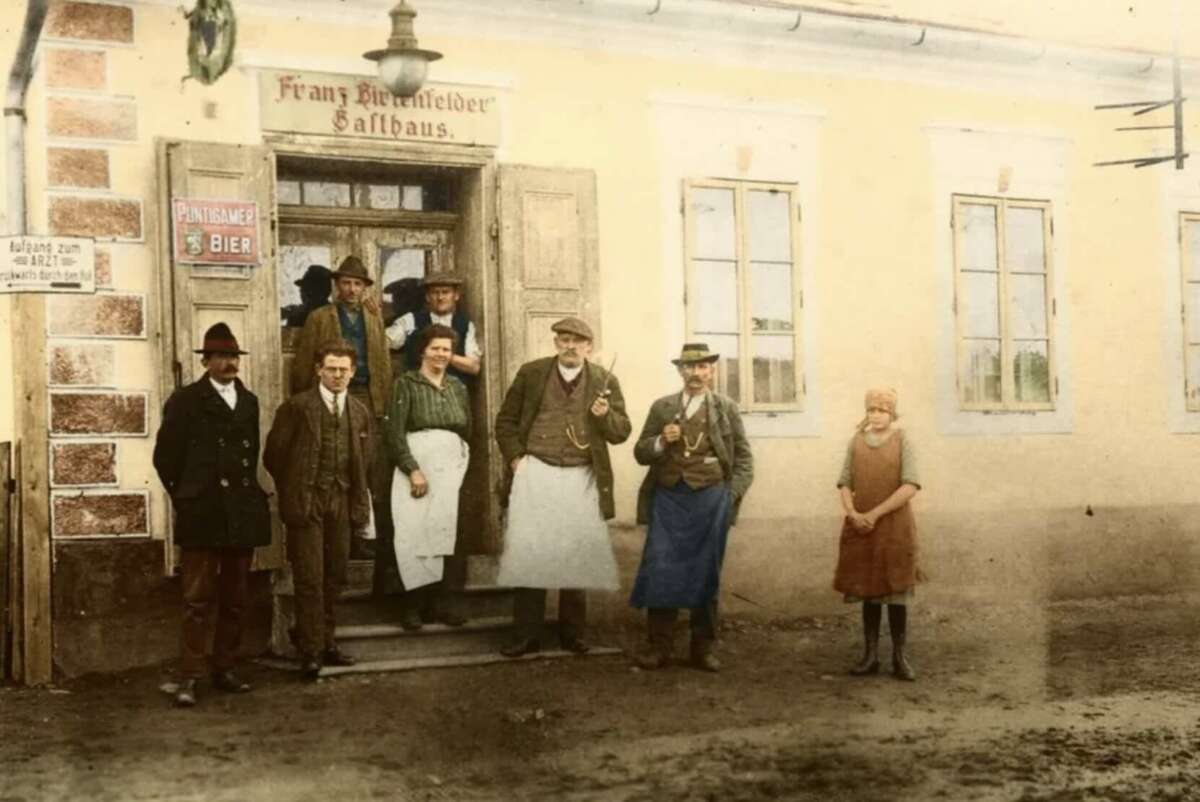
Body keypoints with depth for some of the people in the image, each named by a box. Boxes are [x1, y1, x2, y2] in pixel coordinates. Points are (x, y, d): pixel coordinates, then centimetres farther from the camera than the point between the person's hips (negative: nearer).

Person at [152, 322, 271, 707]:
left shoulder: (248, 401, 14)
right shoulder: (185, 400, 0)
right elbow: (165, 456, 1)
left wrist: (247, 494, 10)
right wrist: (187, 498, 2)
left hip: (242, 515, 5)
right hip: (202, 516, -5)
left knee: (235, 599, 9)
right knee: (198, 599, -5)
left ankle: (224, 670, 18)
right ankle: (189, 677, -2)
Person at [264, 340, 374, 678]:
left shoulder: (361, 413, 10)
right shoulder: (296, 407, -4)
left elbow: (367, 461, 17)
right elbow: (274, 455, -1)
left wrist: (357, 497, 10)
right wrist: (293, 492, 3)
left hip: (343, 505, 4)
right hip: (306, 504, -4)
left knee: (333, 578, 10)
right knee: (310, 579, -5)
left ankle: (326, 641, 21)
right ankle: (310, 650, 0)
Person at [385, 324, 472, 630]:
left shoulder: (458, 387, 14)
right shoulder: (407, 383, -1)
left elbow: (467, 431, 21)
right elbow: (395, 432, -8)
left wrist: (460, 465, 8)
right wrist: (413, 470, -16)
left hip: (450, 466, 4)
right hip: (416, 463, -4)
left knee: (441, 532, 0)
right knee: (414, 532, -8)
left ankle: (433, 603, 4)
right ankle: (416, 604, -3)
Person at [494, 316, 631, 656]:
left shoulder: (605, 381, 4)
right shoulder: (531, 373, 3)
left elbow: (622, 432, 4)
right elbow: (506, 419, 8)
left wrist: (605, 415, -16)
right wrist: (514, 458, -3)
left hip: (582, 479, 1)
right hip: (535, 473, -1)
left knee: (577, 556, 7)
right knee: (529, 553, 0)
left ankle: (572, 632, 19)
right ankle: (526, 634, 8)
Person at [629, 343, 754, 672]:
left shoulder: (726, 408, 7)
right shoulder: (662, 407, 9)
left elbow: (744, 457, 8)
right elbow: (640, 453, 9)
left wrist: (732, 495, -4)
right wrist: (661, 441, -10)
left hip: (710, 500, 0)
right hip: (668, 499, 1)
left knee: (705, 574, 4)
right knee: (660, 572, -4)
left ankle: (703, 648, 12)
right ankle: (659, 646, 4)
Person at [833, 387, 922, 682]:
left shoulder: (902, 441, -1)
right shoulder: (856, 442, 8)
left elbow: (910, 486, -11)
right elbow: (845, 484, 6)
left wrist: (876, 513, -15)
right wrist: (853, 514, -12)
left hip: (895, 527, -3)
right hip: (860, 529, 3)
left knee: (896, 592, 2)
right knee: (869, 593, 8)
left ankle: (899, 658, 9)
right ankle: (870, 655, 15)